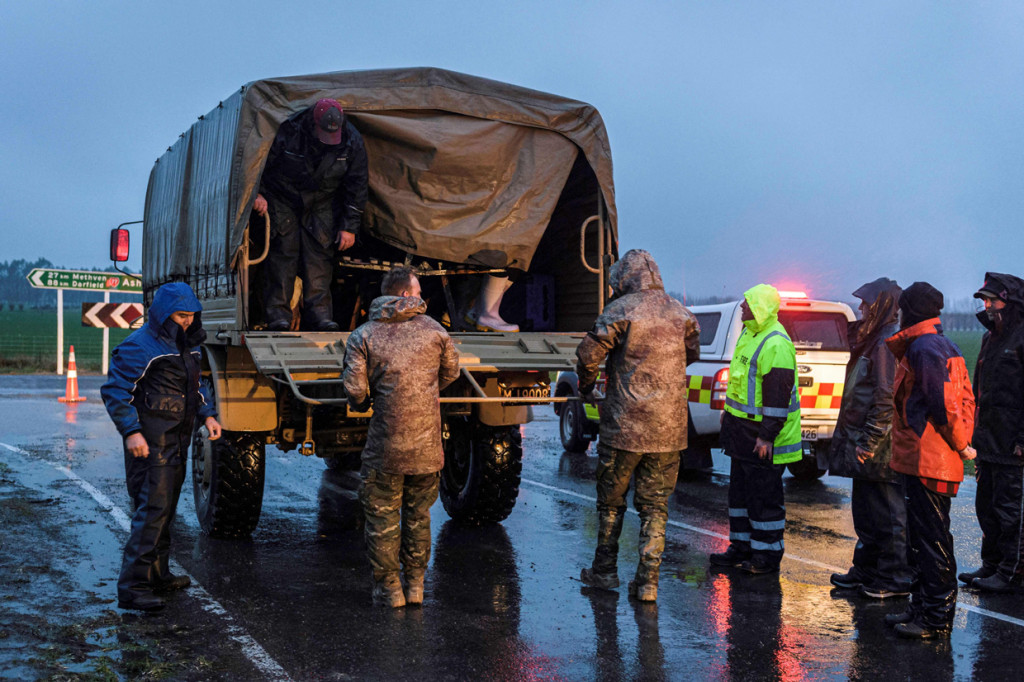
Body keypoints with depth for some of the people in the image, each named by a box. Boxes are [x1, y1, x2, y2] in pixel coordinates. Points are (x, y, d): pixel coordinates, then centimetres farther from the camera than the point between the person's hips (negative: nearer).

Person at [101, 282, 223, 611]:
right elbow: (114, 391, -15)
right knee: (153, 508, -15)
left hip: (177, 441, 9)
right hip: (150, 443, -9)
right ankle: (133, 587, -14)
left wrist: (207, 414, 12)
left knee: (166, 509, 15)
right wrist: (131, 431, -23)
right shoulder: (140, 346, -14)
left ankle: (157, 575, 27)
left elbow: (195, 384, 27)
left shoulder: (187, 344, 14)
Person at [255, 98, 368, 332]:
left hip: (322, 205, 2)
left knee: (320, 258, -5)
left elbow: (356, 186, -6)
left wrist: (349, 226, -6)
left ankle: (319, 314, -2)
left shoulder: (352, 142, -16)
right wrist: (258, 193, -15)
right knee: (283, 253, -8)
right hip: (283, 200, -2)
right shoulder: (288, 131, -26)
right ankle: (277, 314, -6)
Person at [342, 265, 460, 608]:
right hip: (427, 445, 3)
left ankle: (389, 587, 15)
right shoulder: (433, 330, 3)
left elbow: (355, 390, -10)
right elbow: (451, 372, 16)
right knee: (418, 515, 18)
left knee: (382, 516, 10)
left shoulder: (363, 336, -3)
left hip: (385, 448, -2)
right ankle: (415, 583, 24)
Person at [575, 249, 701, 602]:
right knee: (655, 506, 9)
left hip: (624, 425, -4)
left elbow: (588, 353, -11)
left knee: (610, 500, 13)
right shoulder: (680, 313, 6)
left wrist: (587, 389, 8)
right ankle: (647, 582, 6)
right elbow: (692, 354, 20)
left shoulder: (620, 311, -9)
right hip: (669, 427, 4)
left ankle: (604, 571, 22)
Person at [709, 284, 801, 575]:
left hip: (762, 437, -10)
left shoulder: (776, 344, -21)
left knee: (764, 496, -2)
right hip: (742, 430, 10)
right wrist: (729, 411, 25)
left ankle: (767, 556, 8)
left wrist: (767, 436, -24)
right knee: (740, 489, 16)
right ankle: (742, 547, 27)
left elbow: (778, 394, -23)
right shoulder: (750, 334, 12)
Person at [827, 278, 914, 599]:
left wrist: (869, 441, -21)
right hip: (865, 443, 10)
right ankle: (866, 570, 27)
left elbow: (887, 398, -22)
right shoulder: (872, 340, 14)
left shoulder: (887, 343, -18)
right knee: (866, 510, 17)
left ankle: (896, 579, 7)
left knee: (887, 512, -1)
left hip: (881, 448, -10)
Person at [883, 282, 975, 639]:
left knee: (932, 539, -5)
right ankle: (922, 607, 24)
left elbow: (945, 404, -21)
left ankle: (937, 619, 0)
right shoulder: (945, 347, 16)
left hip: (927, 460, -10)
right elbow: (966, 399, 16)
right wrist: (962, 442, 11)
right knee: (924, 538, 16)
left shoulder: (923, 348, -16)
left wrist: (960, 445, -10)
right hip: (926, 459, 10)